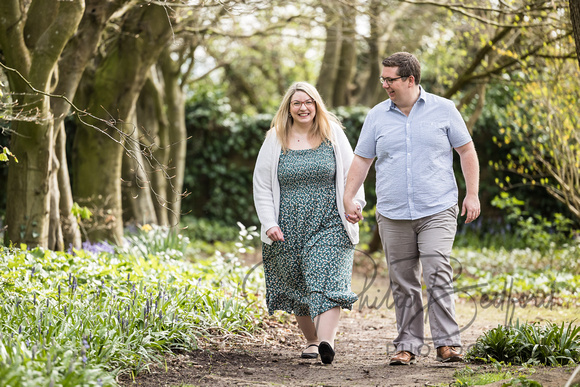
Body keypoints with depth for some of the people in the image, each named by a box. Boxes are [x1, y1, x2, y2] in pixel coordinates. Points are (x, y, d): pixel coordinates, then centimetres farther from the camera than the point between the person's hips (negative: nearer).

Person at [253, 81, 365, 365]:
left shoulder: (333, 134, 6)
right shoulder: (275, 141, 6)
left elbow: (350, 173, 11)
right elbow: (262, 185, 6)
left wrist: (354, 204, -4)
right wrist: (269, 224, -3)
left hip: (329, 225, -2)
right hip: (289, 228, 2)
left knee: (327, 280, -16)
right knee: (296, 286, 7)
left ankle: (326, 342, -26)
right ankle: (310, 340, 23)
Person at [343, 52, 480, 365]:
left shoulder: (443, 110, 3)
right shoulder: (377, 116, 8)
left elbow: (467, 151, 8)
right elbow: (361, 160, 11)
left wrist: (472, 194, 0)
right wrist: (348, 199, 1)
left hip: (437, 211, -3)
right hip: (393, 216, 3)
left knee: (438, 275, -15)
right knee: (403, 283, 5)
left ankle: (447, 344, -12)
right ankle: (407, 346, 13)